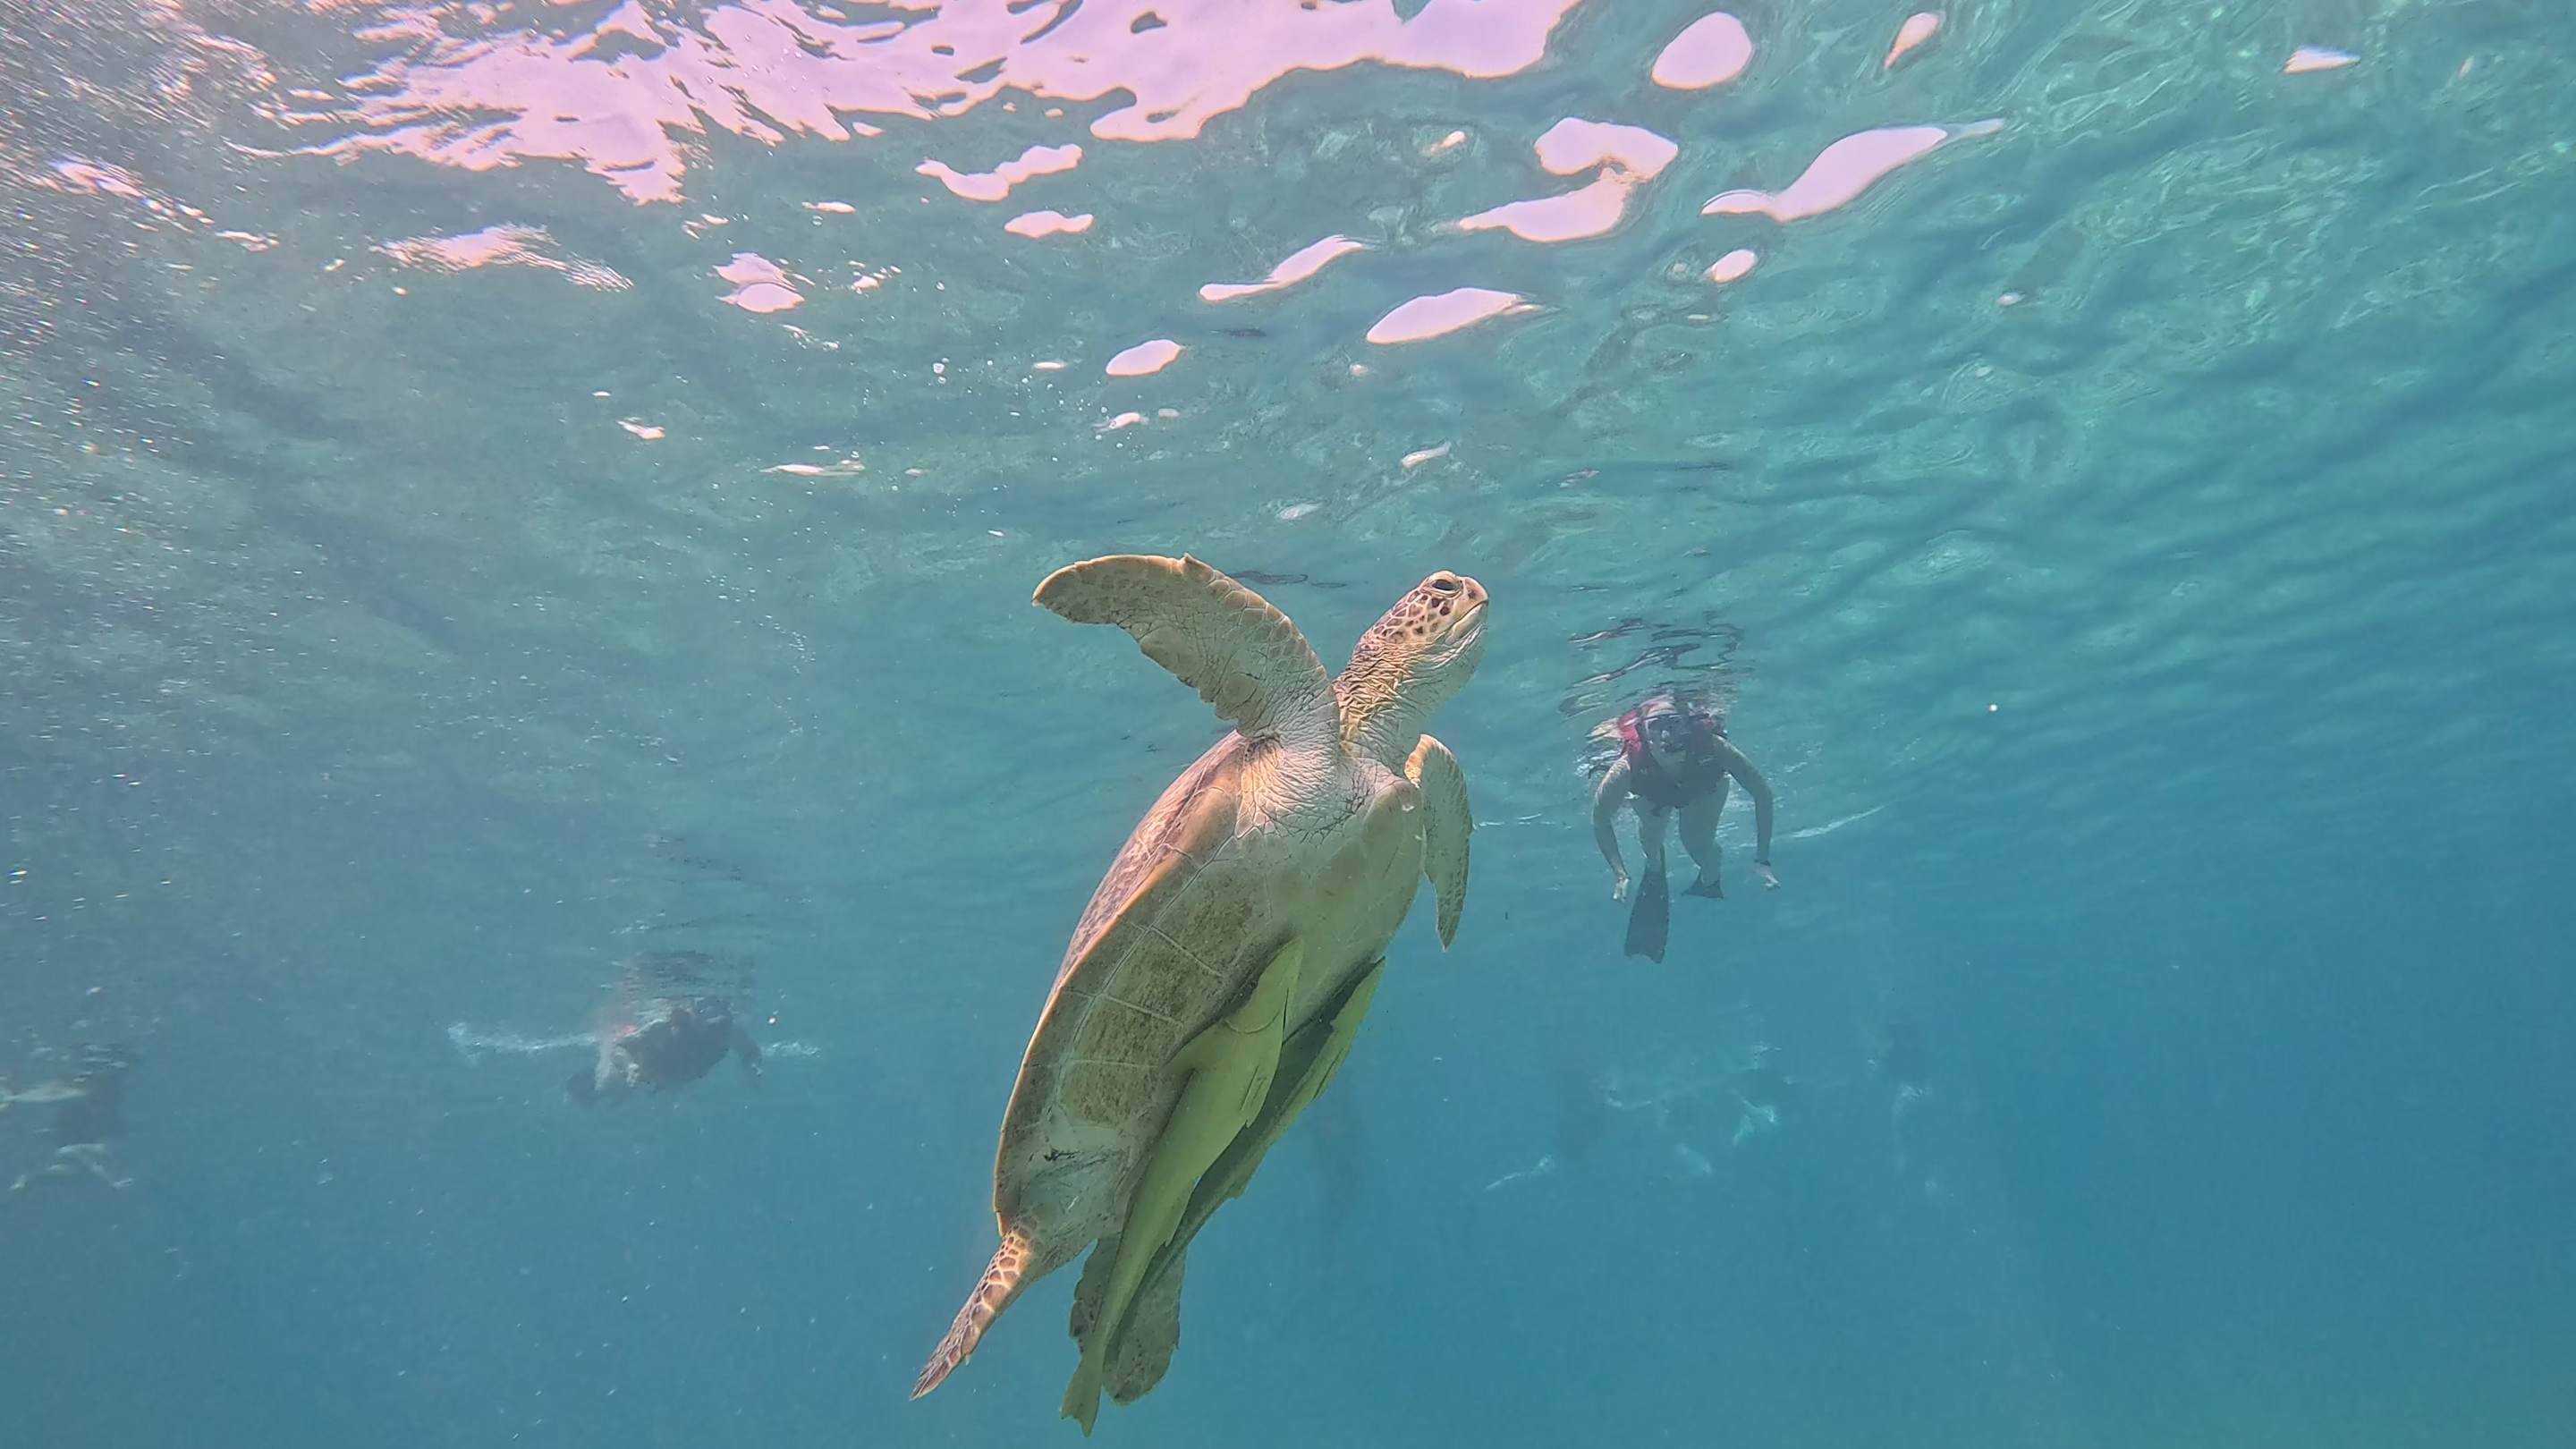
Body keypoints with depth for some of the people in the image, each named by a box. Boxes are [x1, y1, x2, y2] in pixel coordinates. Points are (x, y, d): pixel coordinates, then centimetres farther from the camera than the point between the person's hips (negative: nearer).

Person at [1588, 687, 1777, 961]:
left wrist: (1762, 860, -36)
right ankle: (1654, 872, 22)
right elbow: (1601, 817, -28)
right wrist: (1619, 873, -35)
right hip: (1652, 794, 1)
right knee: (1652, 831, -12)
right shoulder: (1629, 766, -44)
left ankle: (1709, 881, 24)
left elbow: (1762, 792, -33)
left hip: (1703, 790, -1)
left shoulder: (1710, 746, -44)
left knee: (1698, 844, -10)